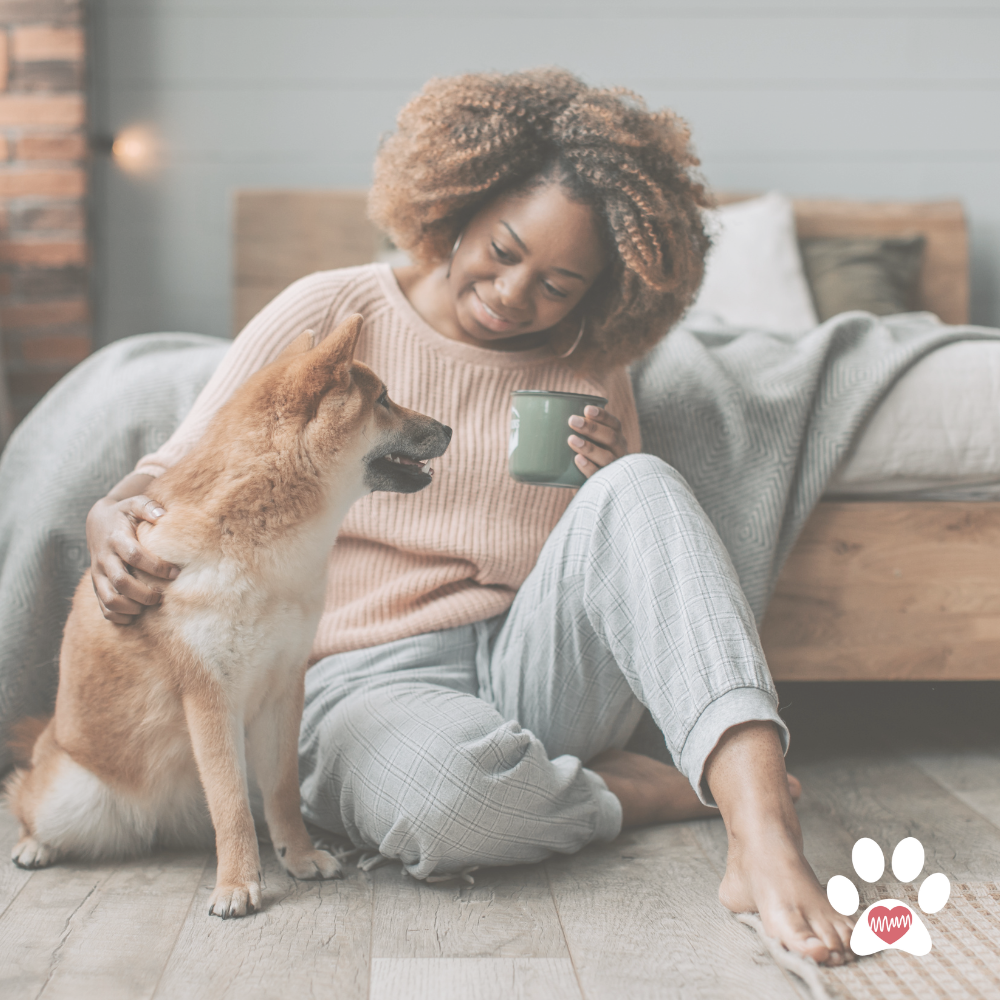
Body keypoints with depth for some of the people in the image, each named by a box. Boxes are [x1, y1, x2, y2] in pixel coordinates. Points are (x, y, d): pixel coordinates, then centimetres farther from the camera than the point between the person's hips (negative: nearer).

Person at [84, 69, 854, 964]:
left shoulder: (587, 374, 11)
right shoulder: (329, 317, 2)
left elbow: (632, 580, 18)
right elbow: (173, 481, 3)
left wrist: (617, 499, -5)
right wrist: (113, 522, -21)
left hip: (533, 667, 3)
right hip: (365, 681, -3)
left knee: (641, 488, -25)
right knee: (451, 788, -40)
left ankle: (761, 833, -36)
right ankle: (669, 790, -11)